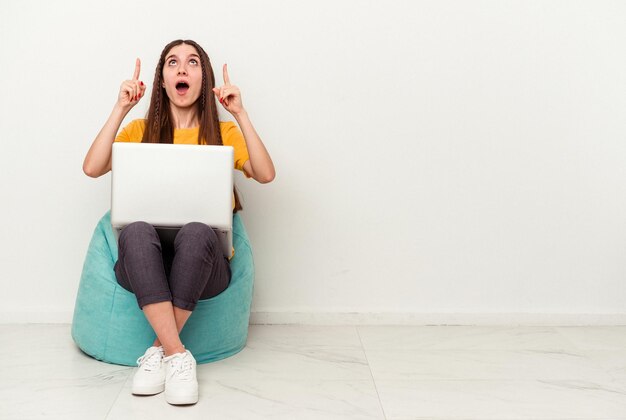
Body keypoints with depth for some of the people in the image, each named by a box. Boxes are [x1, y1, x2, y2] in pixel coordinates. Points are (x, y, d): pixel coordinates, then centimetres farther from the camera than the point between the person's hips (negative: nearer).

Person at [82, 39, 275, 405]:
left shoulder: (224, 132, 13)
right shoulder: (141, 130, 16)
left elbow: (266, 174, -5)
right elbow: (92, 168, -2)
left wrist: (240, 114, -10)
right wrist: (121, 109, -5)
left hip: (202, 264, -1)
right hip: (145, 263, 1)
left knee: (196, 232, -35)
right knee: (137, 230, -34)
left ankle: (159, 351, -24)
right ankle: (178, 356, -33)